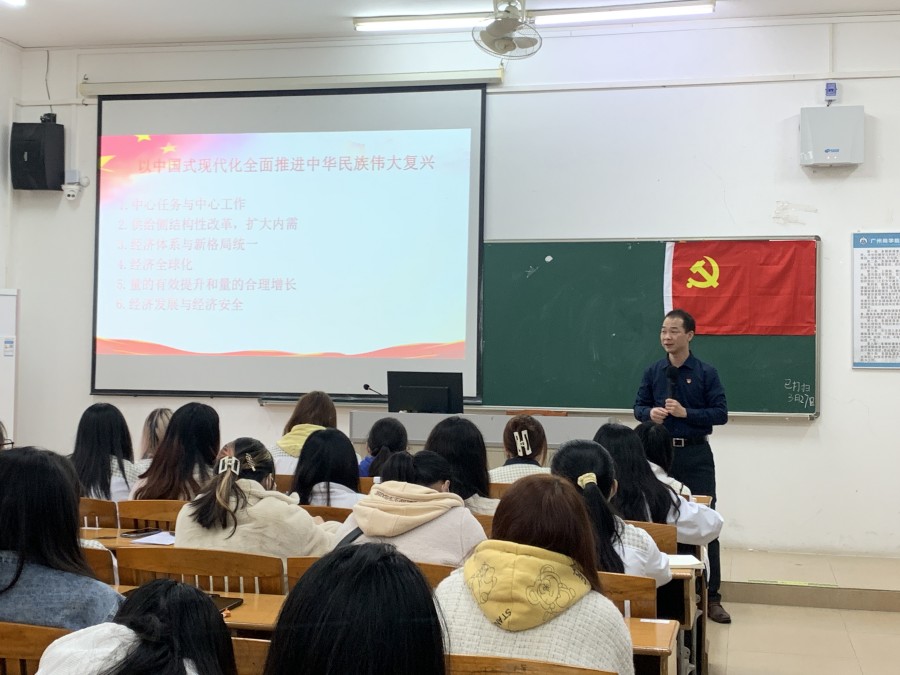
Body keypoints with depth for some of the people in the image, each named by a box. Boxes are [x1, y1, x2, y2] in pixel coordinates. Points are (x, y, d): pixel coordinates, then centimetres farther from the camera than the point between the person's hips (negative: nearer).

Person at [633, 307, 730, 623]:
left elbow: (721, 413, -6)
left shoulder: (706, 373, -3)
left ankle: (711, 597, 4)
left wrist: (686, 413, -19)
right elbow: (638, 407, 10)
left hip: (696, 455, -2)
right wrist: (650, 413, -13)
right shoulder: (653, 372, 5)